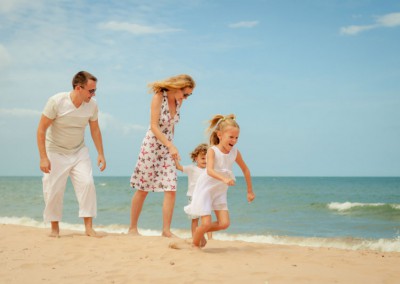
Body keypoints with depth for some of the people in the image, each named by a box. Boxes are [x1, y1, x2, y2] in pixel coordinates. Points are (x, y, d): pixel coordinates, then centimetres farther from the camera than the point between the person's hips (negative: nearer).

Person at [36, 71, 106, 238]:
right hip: (56, 152, -3)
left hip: (79, 151, 3)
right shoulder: (56, 102, -22)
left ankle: (88, 227, -6)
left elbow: (95, 130, 3)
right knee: (53, 190, -2)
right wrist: (43, 157, -21)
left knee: (87, 183, -12)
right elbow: (41, 129, -17)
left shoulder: (92, 105, -11)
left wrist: (101, 154, -1)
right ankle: (55, 228, 17)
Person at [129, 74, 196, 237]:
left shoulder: (178, 101, 3)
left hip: (167, 147, 5)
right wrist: (171, 146, -26)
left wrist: (171, 146, 15)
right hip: (151, 145, -5)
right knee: (142, 190, 3)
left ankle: (166, 230, 0)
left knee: (171, 190, -6)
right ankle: (132, 228, 16)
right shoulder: (158, 97, -15)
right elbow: (154, 126, -19)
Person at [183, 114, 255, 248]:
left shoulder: (235, 152, -6)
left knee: (224, 223, -3)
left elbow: (245, 170, 8)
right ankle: (195, 244, 18)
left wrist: (250, 191, 14)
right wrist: (224, 179, -54)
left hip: (220, 191, 5)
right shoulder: (213, 151, -20)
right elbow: (210, 170, -36)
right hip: (205, 189, -5)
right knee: (206, 223, -10)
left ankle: (201, 232, 23)